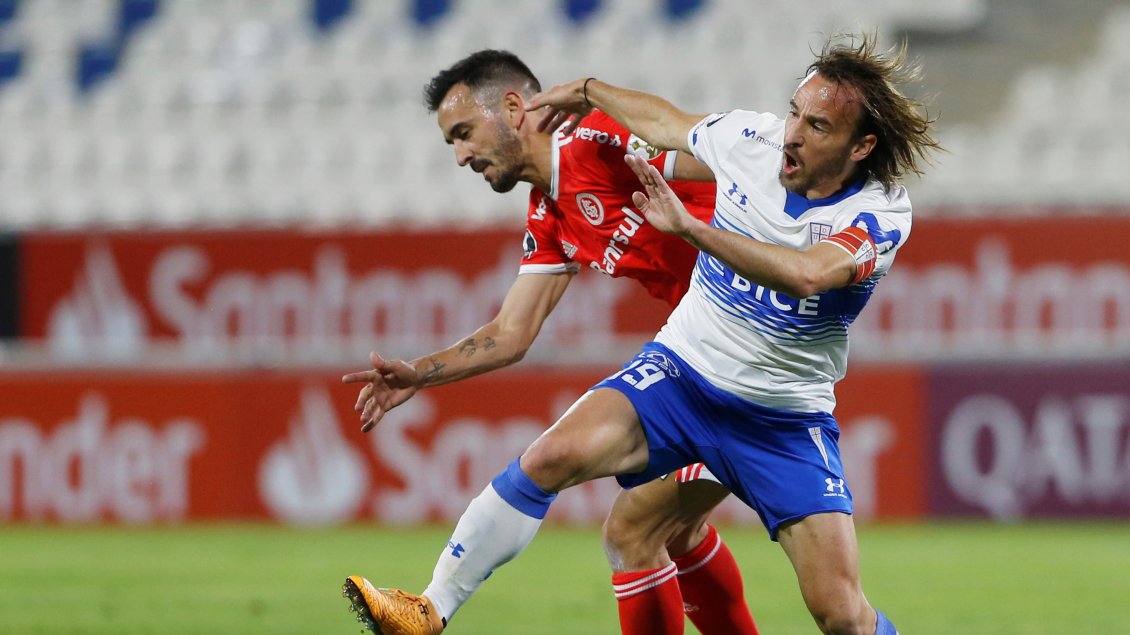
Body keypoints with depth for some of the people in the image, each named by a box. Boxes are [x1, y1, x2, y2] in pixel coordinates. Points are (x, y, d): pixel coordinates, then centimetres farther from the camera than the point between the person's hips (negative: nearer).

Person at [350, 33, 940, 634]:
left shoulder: (880, 212, -18)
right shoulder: (754, 138, -7)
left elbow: (805, 273, -39)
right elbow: (665, 121, 17)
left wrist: (690, 226, -41)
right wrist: (587, 91, 29)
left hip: (784, 420, -2)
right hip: (681, 371, 2)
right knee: (555, 455, -24)